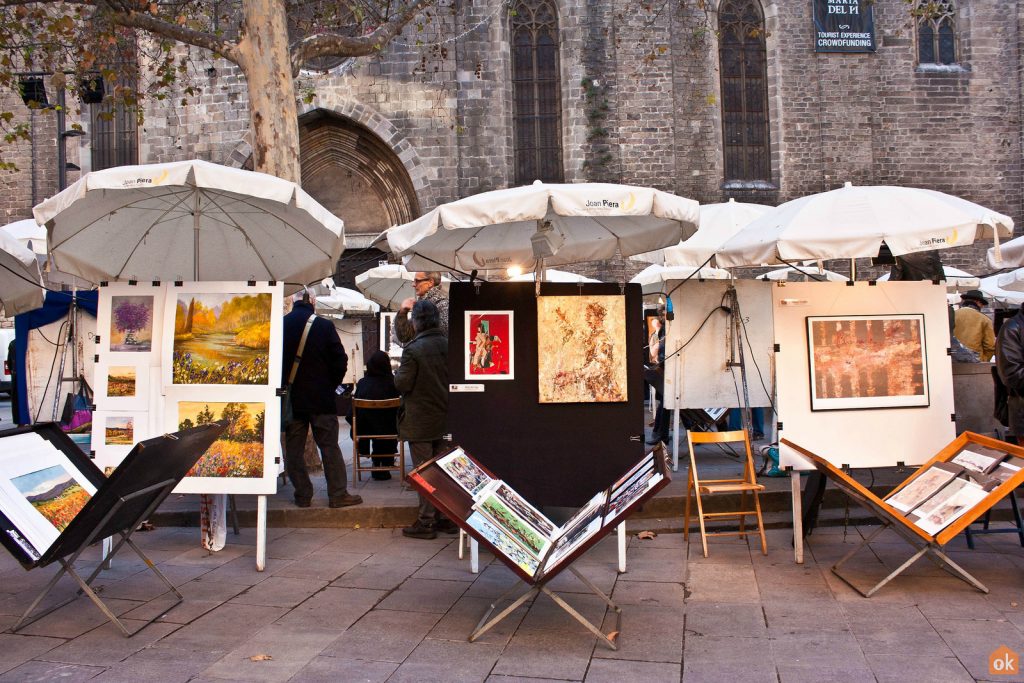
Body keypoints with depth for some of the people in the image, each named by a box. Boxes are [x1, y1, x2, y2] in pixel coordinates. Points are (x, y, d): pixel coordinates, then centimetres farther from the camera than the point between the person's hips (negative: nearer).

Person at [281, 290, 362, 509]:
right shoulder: (324, 326, -9)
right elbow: (340, 361, -8)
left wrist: (281, 389, 14)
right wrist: (330, 387, 6)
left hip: (290, 399, 2)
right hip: (321, 399, -1)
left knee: (293, 450, 10)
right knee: (330, 447, 6)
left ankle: (303, 495, 12)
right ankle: (338, 494, 8)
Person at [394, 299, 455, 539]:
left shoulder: (413, 349, -18)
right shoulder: (448, 345, 0)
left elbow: (402, 384, -17)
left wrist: (398, 372, 3)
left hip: (419, 420, -6)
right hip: (443, 418, 6)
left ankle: (426, 522, 6)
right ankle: (447, 517, 21)